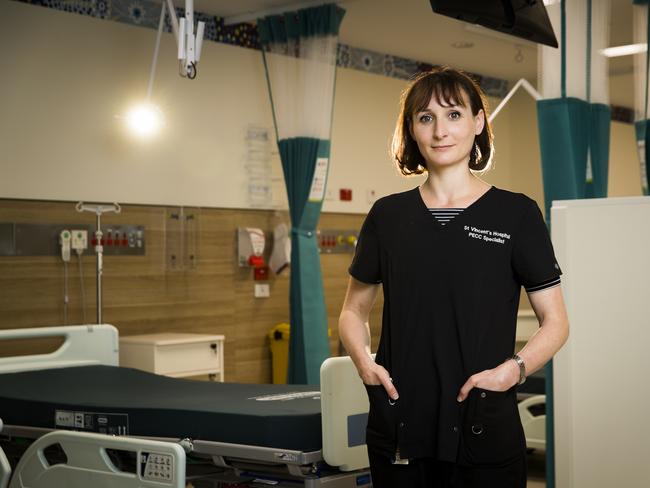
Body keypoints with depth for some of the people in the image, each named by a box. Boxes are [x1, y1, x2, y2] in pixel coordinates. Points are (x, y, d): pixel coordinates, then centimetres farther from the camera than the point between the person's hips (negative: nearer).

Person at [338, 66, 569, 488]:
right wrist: (364, 360, -5)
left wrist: (514, 369, -16)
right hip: (398, 428, 2)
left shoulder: (516, 213, -1)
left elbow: (555, 322, 2)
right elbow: (354, 311, 15)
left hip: (485, 430, -2)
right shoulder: (388, 215, 6)